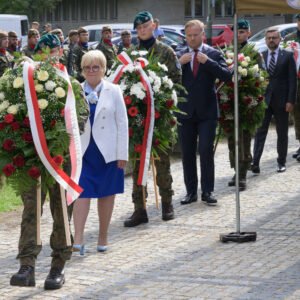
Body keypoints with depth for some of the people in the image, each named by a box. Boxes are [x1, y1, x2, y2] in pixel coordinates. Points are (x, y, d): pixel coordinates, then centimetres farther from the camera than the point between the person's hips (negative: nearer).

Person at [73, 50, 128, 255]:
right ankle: (78, 239, -11)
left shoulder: (113, 91, -1)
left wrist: (122, 153, -4)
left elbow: (122, 123, 0)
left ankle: (103, 238, 20)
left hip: (107, 151, 0)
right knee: (82, 192, -8)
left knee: (107, 194, 9)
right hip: (83, 151, 0)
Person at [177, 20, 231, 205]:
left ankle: (208, 191, 1)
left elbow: (227, 76, -10)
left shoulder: (214, 54, 1)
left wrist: (207, 62, -18)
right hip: (186, 111, 2)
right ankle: (191, 191, 12)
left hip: (207, 111, -2)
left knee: (206, 151, -6)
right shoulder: (179, 56, 7)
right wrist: (179, 63, -15)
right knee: (187, 153, 6)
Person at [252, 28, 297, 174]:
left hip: (281, 101, -1)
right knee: (260, 132, -4)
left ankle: (281, 162, 16)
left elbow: (292, 79, -3)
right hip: (263, 100, 1)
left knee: (282, 133, 7)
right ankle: (255, 162, -9)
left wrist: (290, 101, -10)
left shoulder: (288, 56, 0)